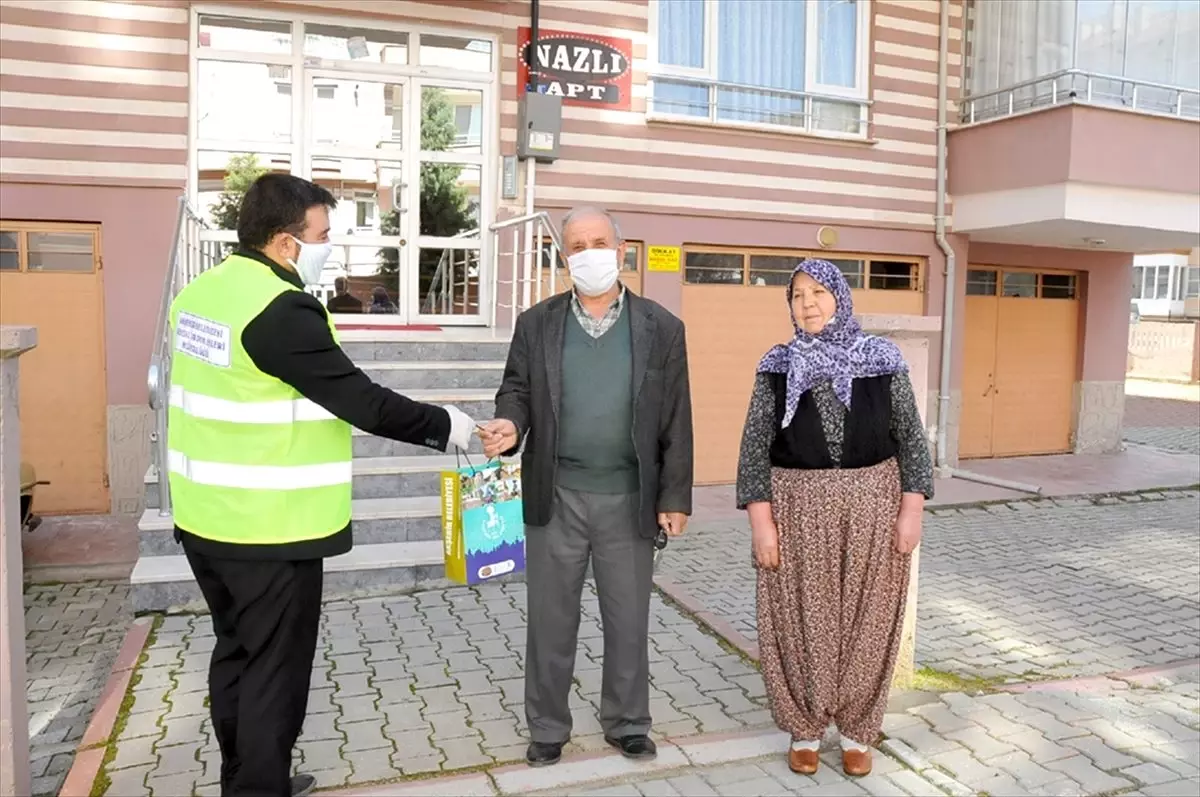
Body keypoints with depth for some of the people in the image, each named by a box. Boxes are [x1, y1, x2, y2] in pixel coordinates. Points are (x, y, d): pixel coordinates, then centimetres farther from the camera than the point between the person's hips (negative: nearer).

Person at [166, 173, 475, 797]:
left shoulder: (201, 292, 7)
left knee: (236, 653, 21)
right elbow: (361, 401, -21)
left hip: (206, 517, 9)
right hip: (269, 529, -9)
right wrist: (444, 425, -8)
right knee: (274, 668, 5)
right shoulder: (281, 308, -22)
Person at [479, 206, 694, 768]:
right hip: (556, 497, 1)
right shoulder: (536, 323, 3)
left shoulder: (661, 328, 0)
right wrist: (510, 425, -19)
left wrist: (675, 496, -2)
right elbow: (517, 389, 5)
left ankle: (627, 723, 32)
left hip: (630, 500, 0)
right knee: (550, 619, 11)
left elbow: (676, 419, 0)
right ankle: (547, 728, 29)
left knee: (628, 620, 13)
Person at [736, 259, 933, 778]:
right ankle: (804, 728, 26)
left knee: (866, 621, 9)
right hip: (798, 508, 0)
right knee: (801, 622, 8)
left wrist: (911, 508, -5)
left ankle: (857, 729, 27)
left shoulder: (883, 360, 0)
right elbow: (755, 447, -3)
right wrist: (761, 521, -9)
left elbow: (910, 437, 2)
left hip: (872, 505, 1)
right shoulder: (778, 366, -1)